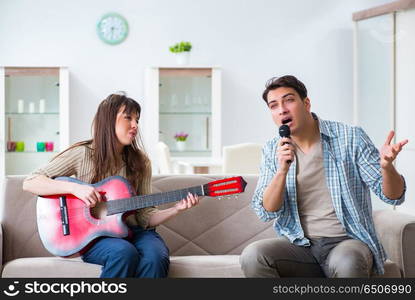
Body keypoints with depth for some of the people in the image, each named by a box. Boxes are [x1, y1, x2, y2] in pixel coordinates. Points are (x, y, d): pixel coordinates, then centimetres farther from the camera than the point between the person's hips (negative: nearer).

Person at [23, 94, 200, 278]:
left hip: (132, 232, 3)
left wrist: (176, 210, -10)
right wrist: (75, 188, -18)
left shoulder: (140, 162, 9)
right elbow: (30, 183, -5)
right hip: (91, 236, -3)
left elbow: (145, 217, 8)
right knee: (125, 252, -35)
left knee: (156, 257, -31)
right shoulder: (83, 154, 0)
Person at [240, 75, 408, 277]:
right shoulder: (272, 151, 8)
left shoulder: (350, 137, -2)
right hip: (299, 244, 3)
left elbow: (394, 197, -3)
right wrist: (282, 171, -15)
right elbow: (266, 212, 1)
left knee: (346, 263, -38)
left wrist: (386, 166, -26)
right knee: (252, 256, -27)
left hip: (347, 240, -3)